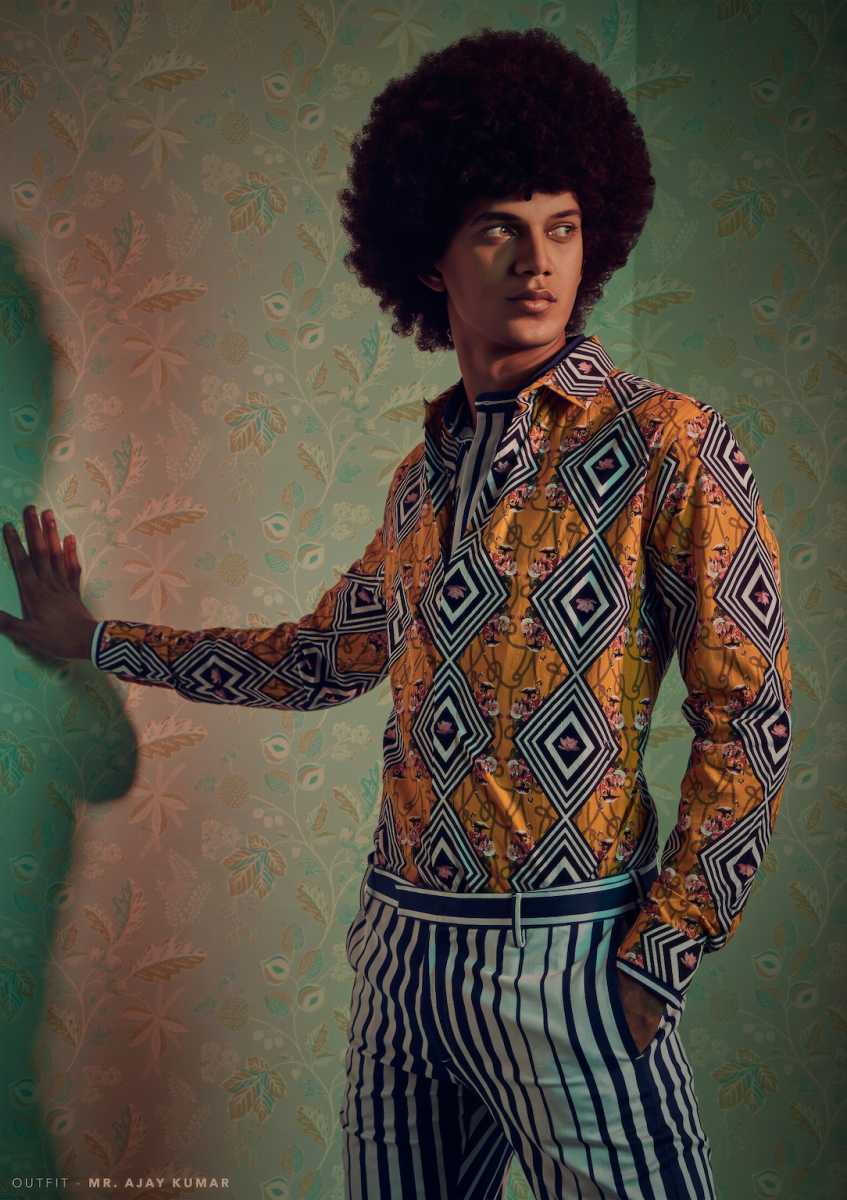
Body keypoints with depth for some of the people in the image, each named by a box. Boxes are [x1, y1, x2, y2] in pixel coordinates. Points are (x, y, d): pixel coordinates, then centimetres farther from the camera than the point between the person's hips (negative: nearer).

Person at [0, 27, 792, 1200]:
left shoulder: (667, 444, -9)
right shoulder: (426, 471, 10)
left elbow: (747, 722, -9)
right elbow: (321, 658, 22)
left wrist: (656, 963, -12)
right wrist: (95, 640, 25)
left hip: (566, 959, -6)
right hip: (400, 941, 6)